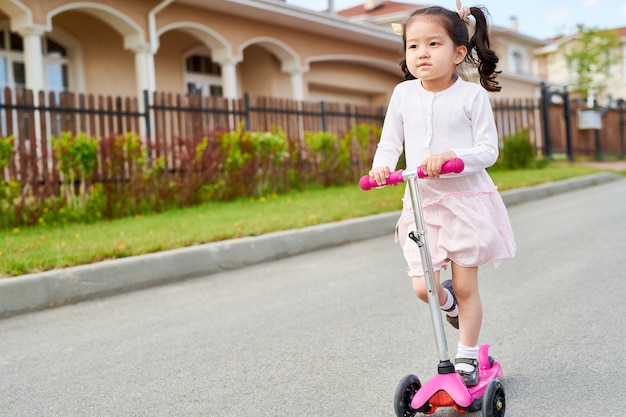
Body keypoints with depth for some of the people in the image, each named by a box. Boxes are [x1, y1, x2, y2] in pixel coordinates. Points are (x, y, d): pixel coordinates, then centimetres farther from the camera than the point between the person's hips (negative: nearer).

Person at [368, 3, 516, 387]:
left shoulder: (472, 95, -8)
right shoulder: (404, 94, 1)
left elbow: (488, 150, -9)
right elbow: (390, 141, 7)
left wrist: (451, 156, -27)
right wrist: (381, 166, -15)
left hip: (467, 200, -3)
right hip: (422, 203, 3)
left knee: (465, 286, 4)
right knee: (423, 287, -3)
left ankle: (467, 358, 23)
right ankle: (449, 302, 34)